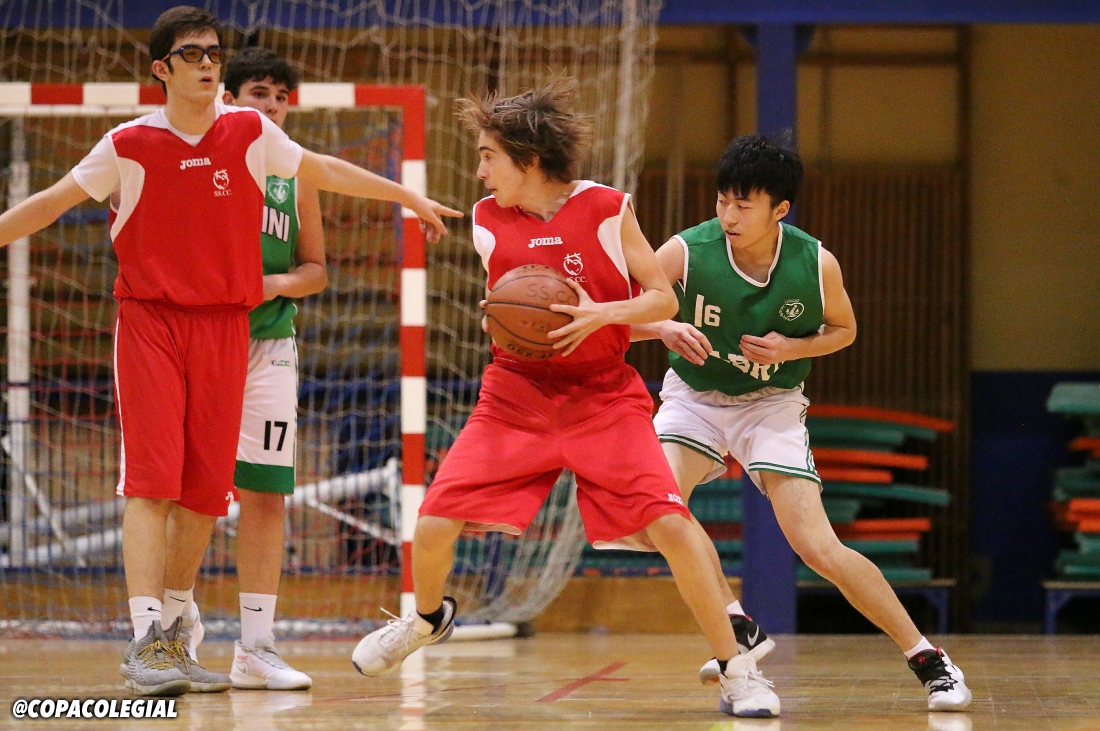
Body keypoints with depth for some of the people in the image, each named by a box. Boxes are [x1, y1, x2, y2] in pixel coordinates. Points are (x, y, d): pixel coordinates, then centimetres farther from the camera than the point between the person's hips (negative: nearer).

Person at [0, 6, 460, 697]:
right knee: (151, 482, -13)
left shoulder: (252, 134, 4)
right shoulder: (129, 145, -2)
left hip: (226, 324, 3)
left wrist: (409, 198, 22)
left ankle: (174, 636, 15)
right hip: (149, 322, -3)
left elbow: (324, 170, 18)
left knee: (205, 490, 2)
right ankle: (146, 640, -17)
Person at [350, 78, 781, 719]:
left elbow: (662, 299, -5)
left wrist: (602, 314, -23)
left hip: (605, 396, -3)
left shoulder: (605, 208, -8)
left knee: (670, 523, -20)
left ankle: (736, 669, -8)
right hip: (516, 396, 3)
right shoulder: (489, 220, 1)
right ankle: (429, 617, 29)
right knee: (435, 523, -6)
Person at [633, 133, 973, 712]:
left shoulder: (816, 264, -16)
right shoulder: (686, 252, -21)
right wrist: (664, 327, -39)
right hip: (695, 397, 1)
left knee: (818, 547, -13)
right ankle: (738, 627, -9)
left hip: (771, 403, -1)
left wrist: (793, 348, -18)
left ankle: (926, 657, 0)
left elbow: (843, 329, 3)